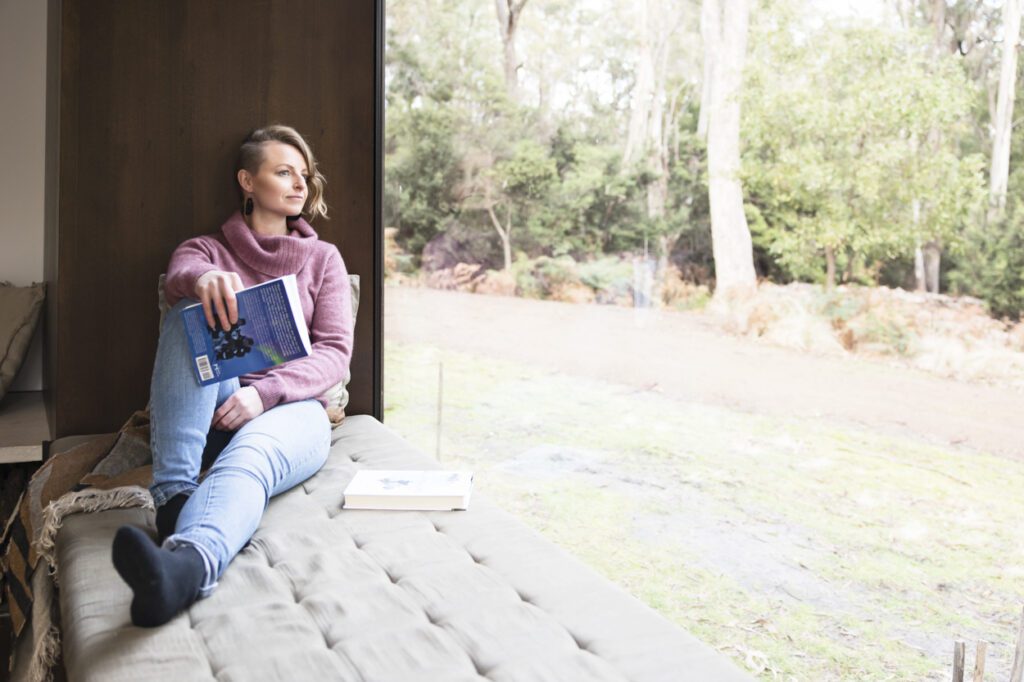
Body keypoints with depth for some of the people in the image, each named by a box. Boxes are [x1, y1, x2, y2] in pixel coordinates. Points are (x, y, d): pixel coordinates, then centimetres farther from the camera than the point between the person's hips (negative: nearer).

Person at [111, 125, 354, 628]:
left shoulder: (323, 258, 18)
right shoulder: (206, 249, 19)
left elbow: (334, 354, 4)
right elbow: (178, 279, -9)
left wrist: (264, 391, -16)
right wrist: (203, 279, -36)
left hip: (291, 408, -1)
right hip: (211, 414, 1)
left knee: (247, 458, -36)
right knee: (191, 313, -27)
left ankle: (186, 565, -70)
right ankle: (173, 493, -38)